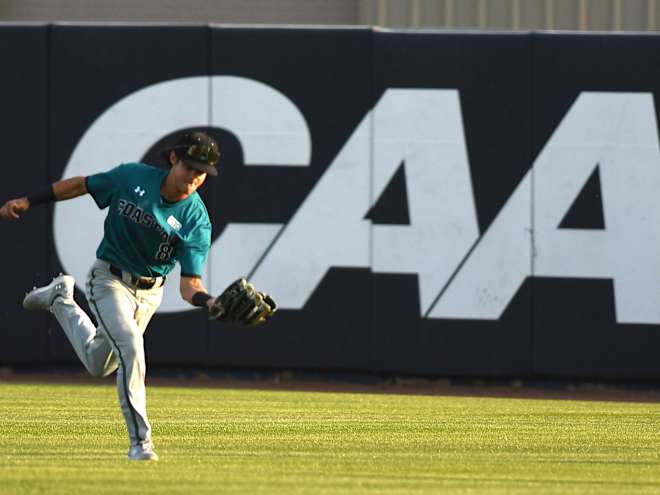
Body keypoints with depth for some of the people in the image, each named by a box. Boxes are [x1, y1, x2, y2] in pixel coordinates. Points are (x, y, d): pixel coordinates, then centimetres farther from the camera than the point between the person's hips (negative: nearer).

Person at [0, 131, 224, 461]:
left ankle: (61, 299, 44)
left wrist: (209, 301, -47)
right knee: (130, 347, -24)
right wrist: (28, 201, -2)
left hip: (150, 293, 3)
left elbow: (189, 284, -24)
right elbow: (82, 185, -2)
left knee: (98, 365, 19)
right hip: (109, 281, -3)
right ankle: (139, 441, -17)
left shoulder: (197, 221, -20)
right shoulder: (132, 177, -19)